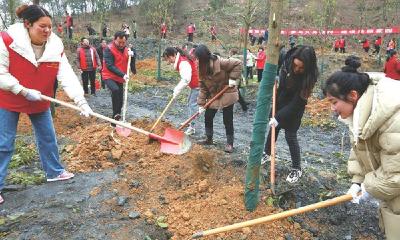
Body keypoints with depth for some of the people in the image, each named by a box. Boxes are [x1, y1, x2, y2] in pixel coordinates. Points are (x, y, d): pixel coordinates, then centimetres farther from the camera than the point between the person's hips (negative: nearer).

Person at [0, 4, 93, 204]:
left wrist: (81, 101, -31)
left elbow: (67, 76, -20)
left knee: (48, 138, 14)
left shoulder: (55, 47, -13)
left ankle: (54, 172, 33)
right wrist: (24, 91, -26)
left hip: (40, 101, 4)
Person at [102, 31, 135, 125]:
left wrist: (131, 55, -13)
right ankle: (116, 114, -27)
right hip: (109, 77, -6)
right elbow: (110, 66, -22)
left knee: (120, 100, 6)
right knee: (115, 90, -35)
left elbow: (131, 64, 7)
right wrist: (123, 74, -31)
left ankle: (115, 121, 20)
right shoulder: (109, 49, -14)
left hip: (120, 78, 6)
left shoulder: (126, 49, 6)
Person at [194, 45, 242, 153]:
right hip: (213, 96, 6)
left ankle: (230, 143, 13)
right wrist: (201, 103, -7)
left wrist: (233, 78, -25)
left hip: (227, 94, -6)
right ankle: (209, 139, 28)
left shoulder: (219, 62, -24)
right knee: (208, 117, 9)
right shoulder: (201, 68, -6)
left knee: (228, 120, 0)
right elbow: (203, 87, -3)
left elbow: (237, 63, -19)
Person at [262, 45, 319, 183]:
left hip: (294, 109, -5)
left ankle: (297, 169, 15)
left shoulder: (308, 77, -32)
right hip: (279, 102, 5)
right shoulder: (287, 60, -20)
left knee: (290, 136, -2)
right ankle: (267, 153, 42)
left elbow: (297, 102, -29)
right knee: (273, 129, 18)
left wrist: (278, 117, -31)